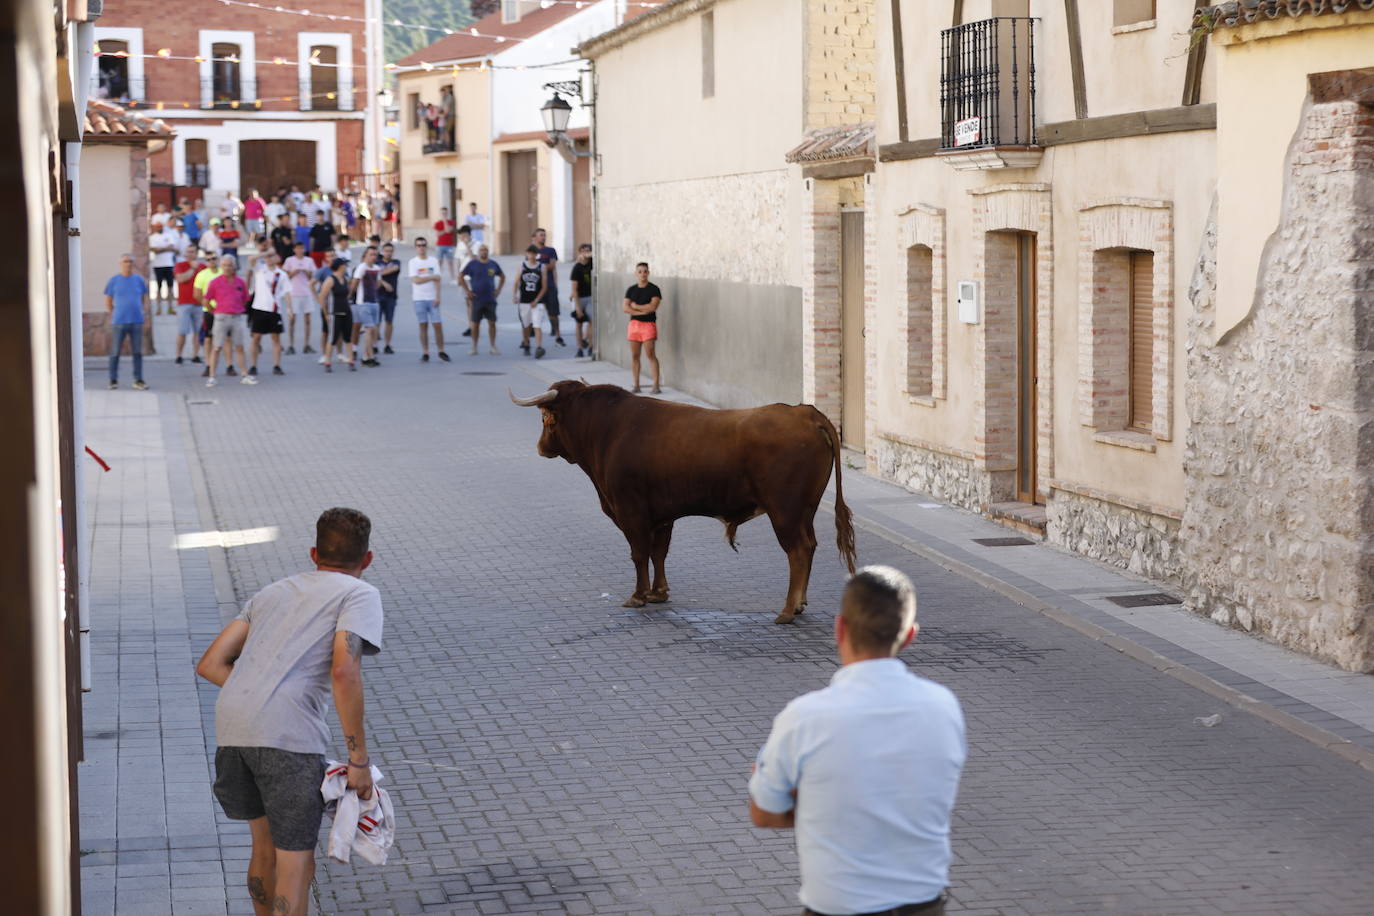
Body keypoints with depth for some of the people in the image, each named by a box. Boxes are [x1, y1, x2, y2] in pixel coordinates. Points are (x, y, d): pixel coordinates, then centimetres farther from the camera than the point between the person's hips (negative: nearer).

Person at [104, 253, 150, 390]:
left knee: (137, 352, 4)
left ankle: (138, 380, 10)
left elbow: (144, 299, 17)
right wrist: (115, 315, 2)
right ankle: (113, 380, 9)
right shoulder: (113, 281, 2)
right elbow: (108, 302, 8)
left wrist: (141, 311, 5)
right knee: (115, 352, 1)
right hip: (118, 322, -2)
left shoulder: (139, 280, 8)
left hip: (136, 322, 2)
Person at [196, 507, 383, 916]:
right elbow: (344, 672, -9)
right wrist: (359, 762, -5)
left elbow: (210, 664, 20)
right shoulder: (360, 594, 9)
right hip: (288, 736, -6)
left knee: (265, 845, 25)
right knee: (295, 864, 3)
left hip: (230, 729, 6)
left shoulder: (273, 592, 28)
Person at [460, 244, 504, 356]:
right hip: (476, 299, -2)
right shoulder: (472, 264, -1)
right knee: (475, 324, 2)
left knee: (492, 323, 1)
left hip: (490, 299, 2)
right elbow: (460, 277, 2)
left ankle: (492, 347, 8)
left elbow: (502, 276, 21)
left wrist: (498, 290, 9)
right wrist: (467, 291, -4)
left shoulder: (493, 264, 7)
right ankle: (474, 348, 10)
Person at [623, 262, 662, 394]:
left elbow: (653, 306, -14)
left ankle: (656, 385, -12)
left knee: (650, 354, -12)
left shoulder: (654, 289, -2)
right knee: (634, 355, 4)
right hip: (634, 324, 4)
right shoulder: (631, 290, 10)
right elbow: (624, 308, -1)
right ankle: (636, 385, 10)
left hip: (648, 324, -4)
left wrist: (635, 306, -6)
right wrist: (642, 311, -12)